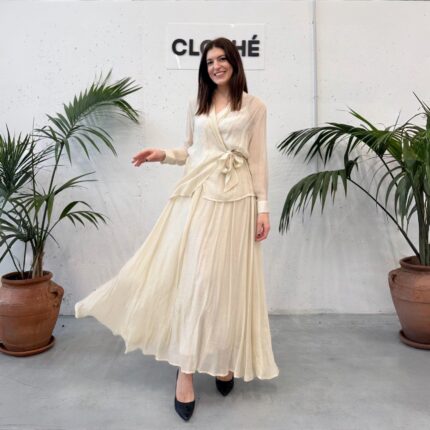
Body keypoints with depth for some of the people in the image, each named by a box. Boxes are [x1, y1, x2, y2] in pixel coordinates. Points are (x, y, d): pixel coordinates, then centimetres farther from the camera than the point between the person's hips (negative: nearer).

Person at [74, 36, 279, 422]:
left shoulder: (254, 107, 7)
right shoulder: (196, 103, 14)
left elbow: (258, 160, 4)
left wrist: (263, 208, -1)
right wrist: (164, 155, 1)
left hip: (236, 198, -1)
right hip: (198, 193, 2)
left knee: (228, 280, 3)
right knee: (193, 276, -5)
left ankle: (223, 360, 21)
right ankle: (186, 370, 3)